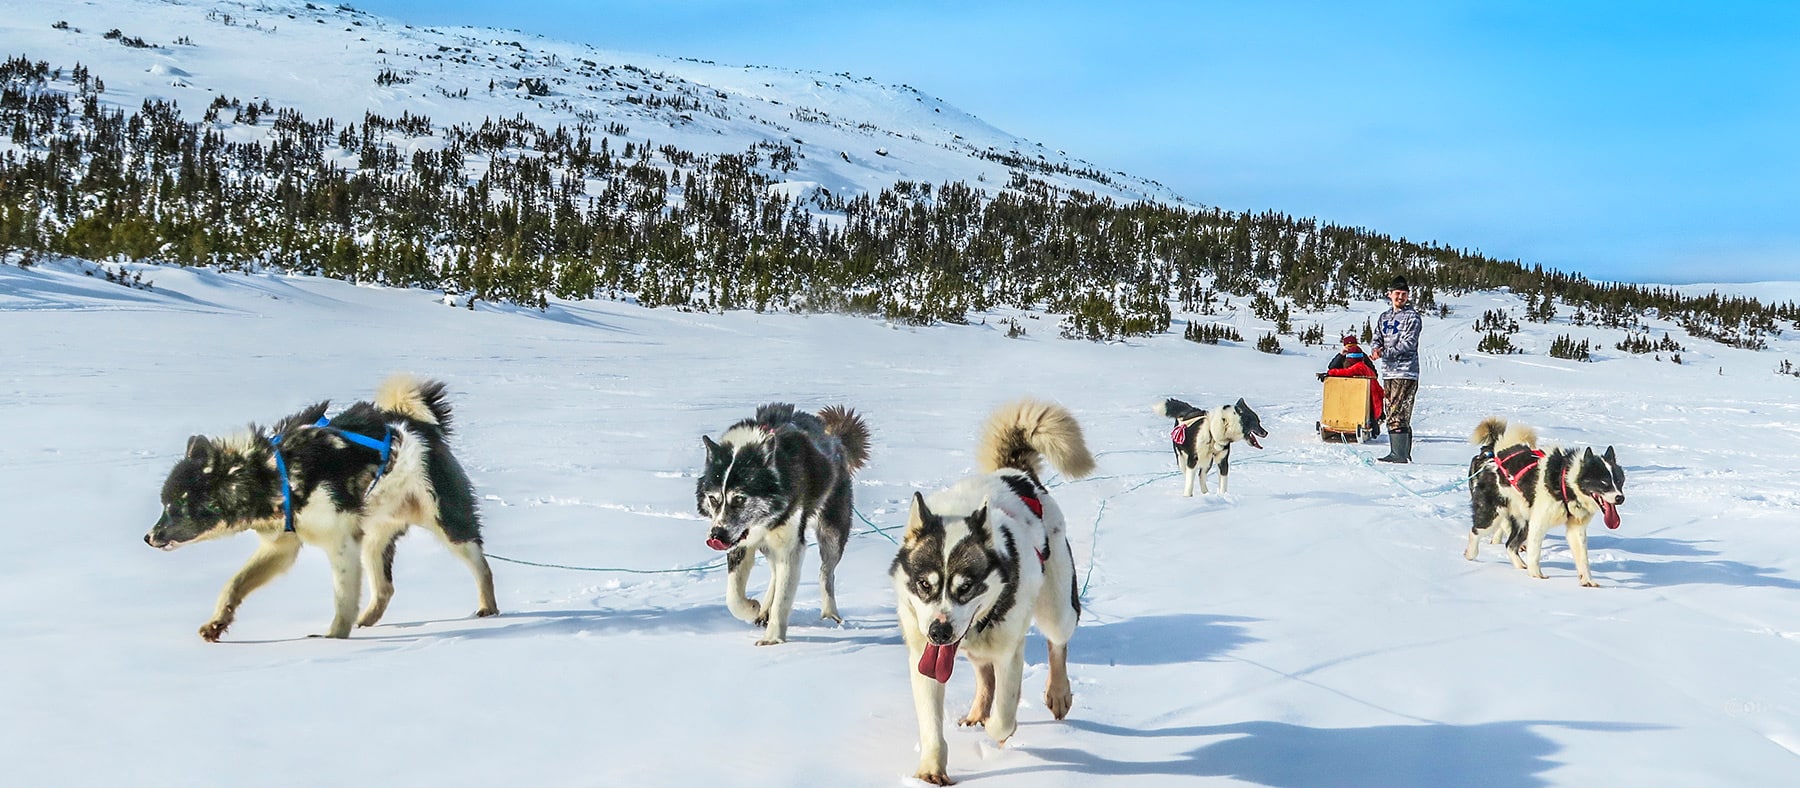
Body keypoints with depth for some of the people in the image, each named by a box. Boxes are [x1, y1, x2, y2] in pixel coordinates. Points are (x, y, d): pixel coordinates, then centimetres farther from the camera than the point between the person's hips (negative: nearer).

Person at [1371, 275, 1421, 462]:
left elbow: (1408, 343, -13)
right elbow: (1378, 338, 18)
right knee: (1392, 413, 8)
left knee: (1397, 414, -14)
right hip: (1389, 372, 8)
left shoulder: (1412, 316, -3)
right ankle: (1403, 454, 13)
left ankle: (1399, 454, -15)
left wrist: (1385, 352, -18)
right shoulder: (1385, 317, 18)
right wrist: (1378, 348, -6)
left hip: (1406, 371, -8)